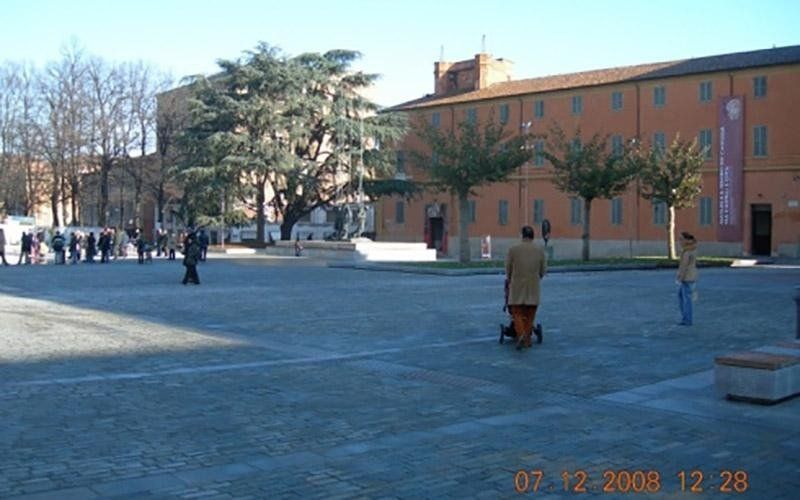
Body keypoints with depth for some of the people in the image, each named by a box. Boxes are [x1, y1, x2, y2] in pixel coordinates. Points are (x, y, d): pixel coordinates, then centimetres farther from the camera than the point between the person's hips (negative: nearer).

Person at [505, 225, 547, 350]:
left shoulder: (513, 249, -4)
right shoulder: (540, 250, 1)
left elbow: (508, 268, 5)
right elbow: (543, 270, 8)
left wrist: (509, 279, 25)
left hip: (517, 287, -2)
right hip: (533, 287, 2)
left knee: (517, 313, 2)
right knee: (529, 315, 10)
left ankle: (520, 334, -20)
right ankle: (527, 340, 10)